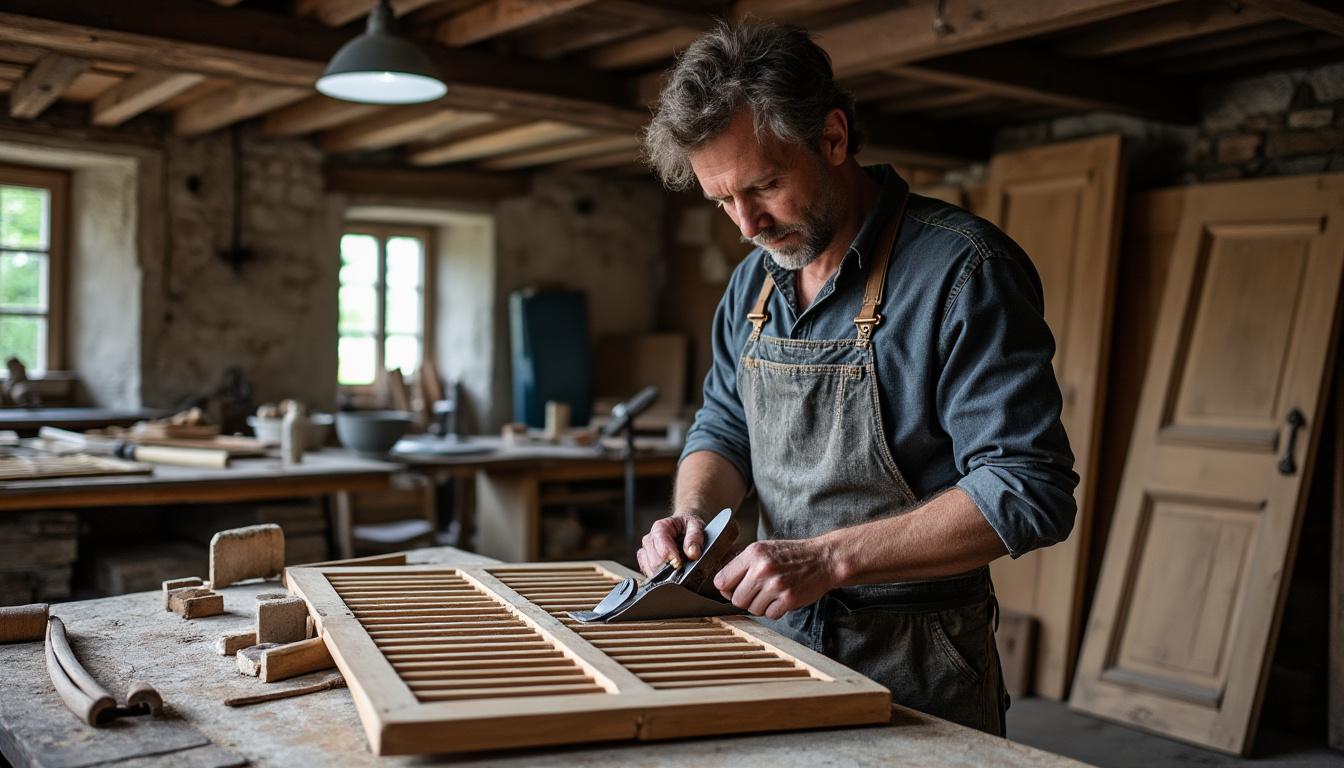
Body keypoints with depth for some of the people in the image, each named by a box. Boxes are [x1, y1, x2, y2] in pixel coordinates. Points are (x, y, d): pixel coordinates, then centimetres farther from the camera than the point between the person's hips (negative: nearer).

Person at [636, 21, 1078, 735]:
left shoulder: (965, 271, -19)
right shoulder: (753, 281, 3)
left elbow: (1028, 492, -24)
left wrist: (829, 557, -29)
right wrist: (691, 513, -8)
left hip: (916, 671, -6)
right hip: (780, 642, 7)